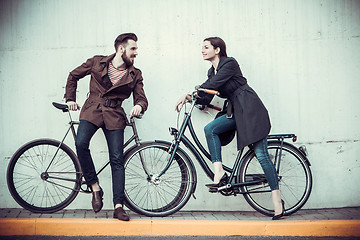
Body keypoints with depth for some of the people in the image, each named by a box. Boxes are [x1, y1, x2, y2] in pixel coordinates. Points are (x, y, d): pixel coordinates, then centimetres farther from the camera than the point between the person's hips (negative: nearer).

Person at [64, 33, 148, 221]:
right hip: (92, 110, -1)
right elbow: (73, 76, 17)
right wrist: (70, 98, 12)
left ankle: (118, 207, -3)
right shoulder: (97, 62, 4)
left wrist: (139, 106, -18)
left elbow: (141, 98, 6)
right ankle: (95, 187, -10)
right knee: (81, 143, -27)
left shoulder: (134, 75, 8)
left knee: (117, 159, -7)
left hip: (114, 115, 1)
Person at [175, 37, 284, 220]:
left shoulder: (230, 63, -10)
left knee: (261, 154, -9)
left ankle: (277, 199, -4)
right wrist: (188, 98, -4)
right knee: (210, 128, -18)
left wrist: (189, 93, -19)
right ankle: (219, 173, -19)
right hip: (235, 112, 8)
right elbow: (206, 98, 11)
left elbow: (211, 85, -21)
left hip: (250, 109, -8)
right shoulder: (212, 72, 14)